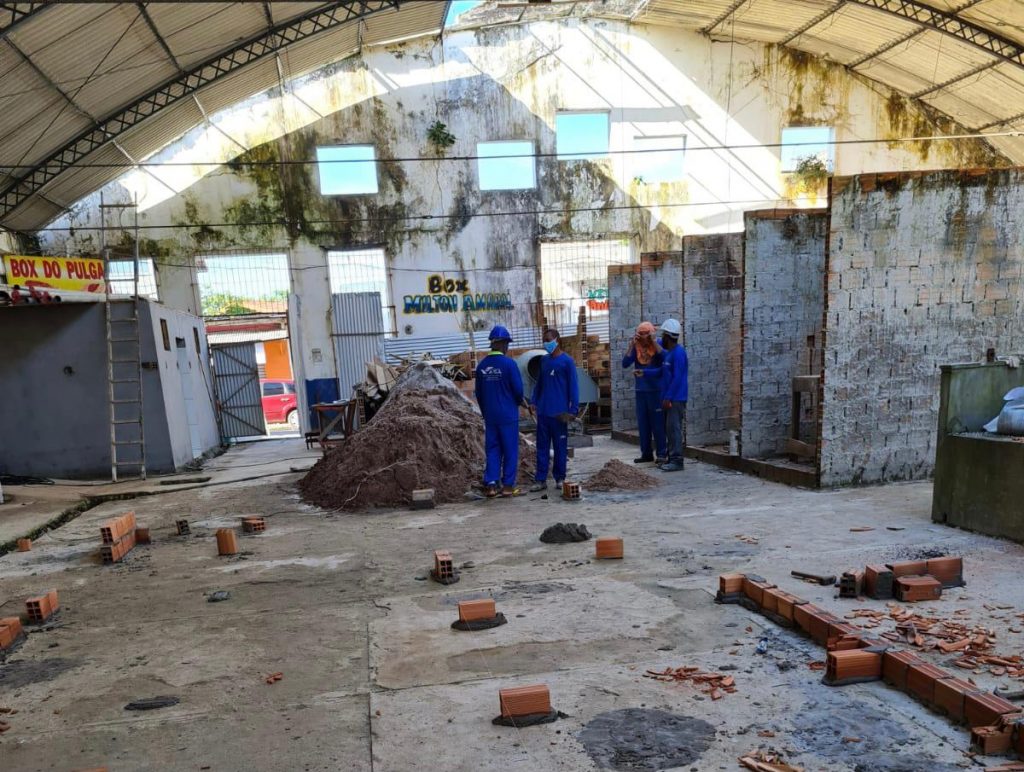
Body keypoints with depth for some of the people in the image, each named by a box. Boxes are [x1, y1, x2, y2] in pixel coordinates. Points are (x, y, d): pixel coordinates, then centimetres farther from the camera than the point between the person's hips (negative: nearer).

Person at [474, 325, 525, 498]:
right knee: (510, 450, 5)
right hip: (508, 415, -4)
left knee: (492, 449, 10)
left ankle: (491, 485, 6)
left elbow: (478, 392, 10)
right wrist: (518, 402, 11)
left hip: (490, 415, 5)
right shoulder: (509, 363, -13)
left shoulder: (482, 366, 3)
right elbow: (518, 389, -11)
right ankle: (508, 485, 8)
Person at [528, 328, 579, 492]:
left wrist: (574, 410, -12)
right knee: (542, 447, 6)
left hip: (559, 413, -5)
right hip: (543, 412, 5)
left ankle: (560, 478, 15)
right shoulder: (544, 360, 11)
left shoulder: (567, 361, -6)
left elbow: (573, 386, -7)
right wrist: (533, 402, 7)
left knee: (560, 447, 5)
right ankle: (541, 480, 10)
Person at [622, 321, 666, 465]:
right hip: (640, 391, 4)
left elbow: (665, 359, -23)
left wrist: (654, 342, -20)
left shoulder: (657, 345, -4)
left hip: (656, 390, -4)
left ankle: (662, 454, 3)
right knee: (643, 423, 9)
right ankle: (646, 453, 17)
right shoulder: (636, 347, 5)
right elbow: (625, 363, -6)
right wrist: (632, 345, -11)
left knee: (658, 422, -2)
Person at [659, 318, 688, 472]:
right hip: (670, 397, 10)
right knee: (670, 428, 12)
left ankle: (677, 461, -8)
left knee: (674, 428, -10)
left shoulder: (678, 353, -15)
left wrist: (668, 397, -21)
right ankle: (672, 458, 17)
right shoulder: (670, 352, 14)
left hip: (675, 399, -10)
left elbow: (677, 378, -21)